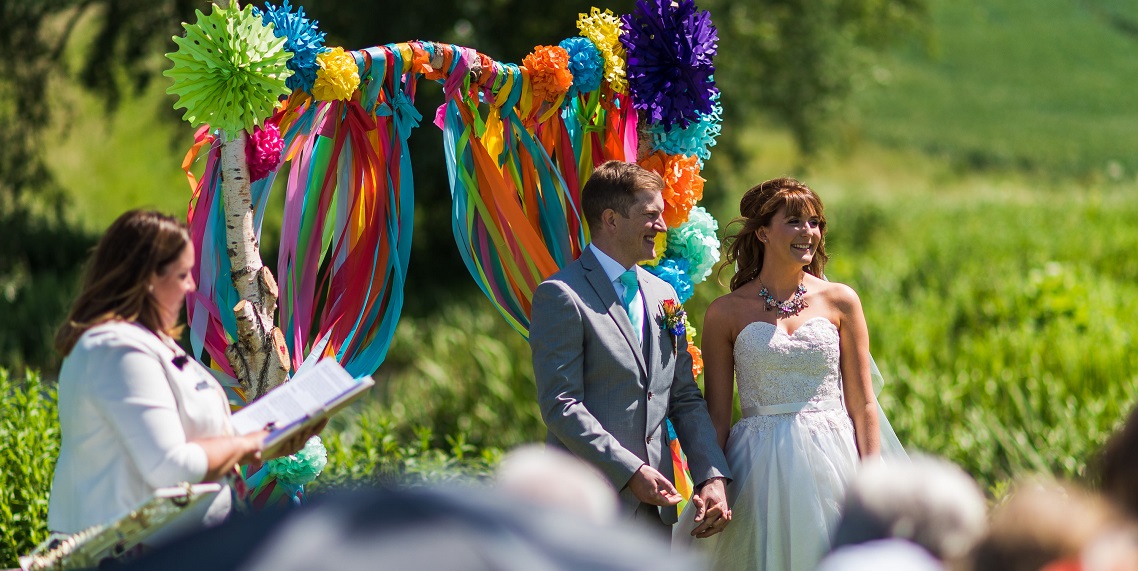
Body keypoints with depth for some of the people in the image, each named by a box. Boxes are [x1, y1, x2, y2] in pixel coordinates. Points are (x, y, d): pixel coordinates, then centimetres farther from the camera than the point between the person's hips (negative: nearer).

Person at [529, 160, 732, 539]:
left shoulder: (662, 294, 15)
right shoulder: (560, 296, -8)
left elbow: (685, 398, 15)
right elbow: (561, 405, -15)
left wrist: (712, 477, 2)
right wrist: (631, 472, -20)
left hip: (655, 506, 7)